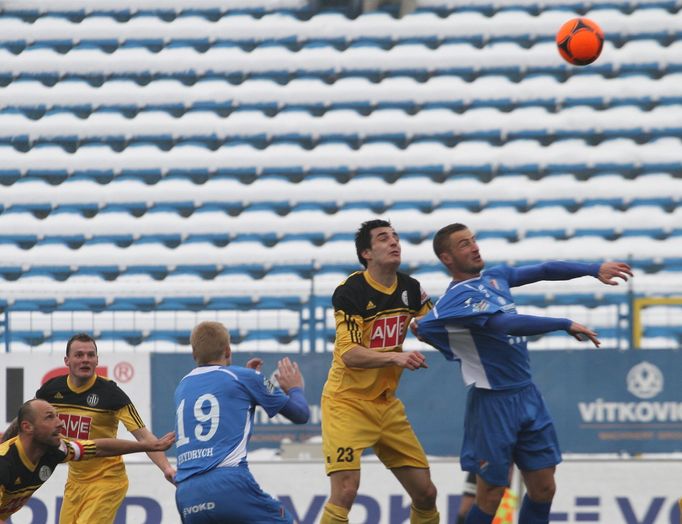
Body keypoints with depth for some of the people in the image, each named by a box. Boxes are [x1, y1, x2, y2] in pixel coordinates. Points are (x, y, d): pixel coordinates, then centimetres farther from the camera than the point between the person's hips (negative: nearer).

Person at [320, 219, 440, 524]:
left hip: (387, 404, 6)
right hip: (347, 402, -6)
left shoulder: (410, 289, 2)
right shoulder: (351, 291, -15)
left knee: (425, 493, 5)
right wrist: (396, 357, -37)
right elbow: (349, 353, -25)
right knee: (345, 491, -20)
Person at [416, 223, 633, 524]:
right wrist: (566, 325, -26)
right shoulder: (456, 299, -16)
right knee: (490, 497, -3)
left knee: (543, 489, 8)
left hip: (527, 395, 8)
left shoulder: (495, 277, 9)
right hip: (494, 403, -8)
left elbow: (544, 271, 11)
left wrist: (595, 270, -2)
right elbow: (506, 324, -26)